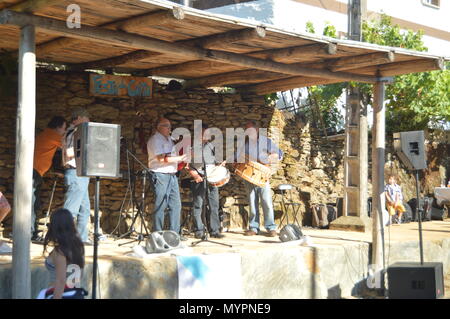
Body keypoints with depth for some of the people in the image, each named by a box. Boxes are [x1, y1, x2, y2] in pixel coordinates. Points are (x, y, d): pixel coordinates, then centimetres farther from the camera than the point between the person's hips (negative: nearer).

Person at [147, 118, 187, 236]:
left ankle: (174, 233, 11)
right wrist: (180, 158, -16)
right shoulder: (155, 140, -9)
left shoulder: (169, 139, 20)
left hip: (172, 175, 9)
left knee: (176, 205, 6)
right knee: (160, 206, -7)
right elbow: (162, 159, -19)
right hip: (160, 175, -9)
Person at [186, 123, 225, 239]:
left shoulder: (210, 145, 18)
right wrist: (195, 175, -16)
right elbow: (187, 165, -4)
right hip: (199, 179, -5)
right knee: (198, 205, -4)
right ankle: (199, 231, 3)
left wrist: (220, 164, 6)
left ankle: (215, 230, 6)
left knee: (214, 204, 2)